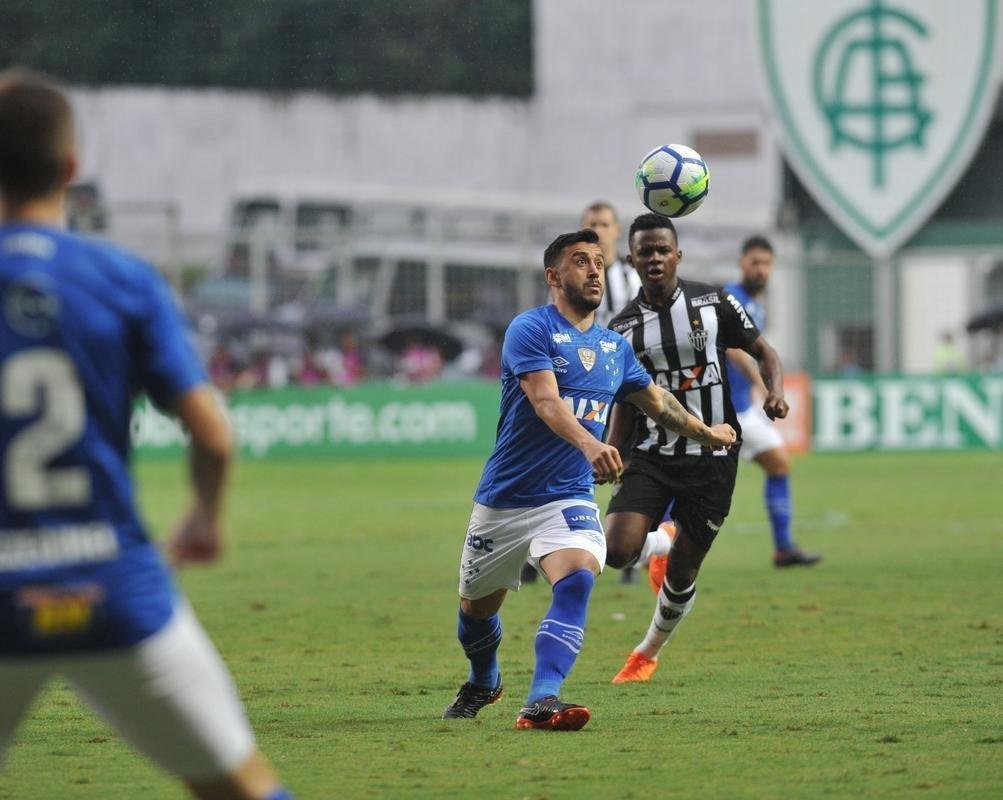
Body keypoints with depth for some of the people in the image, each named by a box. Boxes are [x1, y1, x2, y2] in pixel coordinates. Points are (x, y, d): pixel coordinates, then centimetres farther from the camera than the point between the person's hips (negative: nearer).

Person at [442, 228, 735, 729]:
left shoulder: (614, 346, 9)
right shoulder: (531, 329, -11)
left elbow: (655, 400, 29)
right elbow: (546, 402, -27)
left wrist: (705, 433, 39)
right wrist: (589, 444, -44)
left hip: (569, 499, 3)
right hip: (504, 499, -3)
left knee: (577, 580, -27)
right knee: (476, 607, 13)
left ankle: (541, 702, -37)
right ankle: (483, 683, 46)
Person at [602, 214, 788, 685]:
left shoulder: (714, 304, -2)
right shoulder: (623, 328, 2)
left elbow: (762, 351, 8)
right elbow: (625, 403, 9)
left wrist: (774, 391, -13)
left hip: (712, 457, -1)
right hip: (651, 456, 1)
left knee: (683, 570, 5)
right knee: (617, 551, -21)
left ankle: (650, 652, 30)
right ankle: (661, 541, 13)